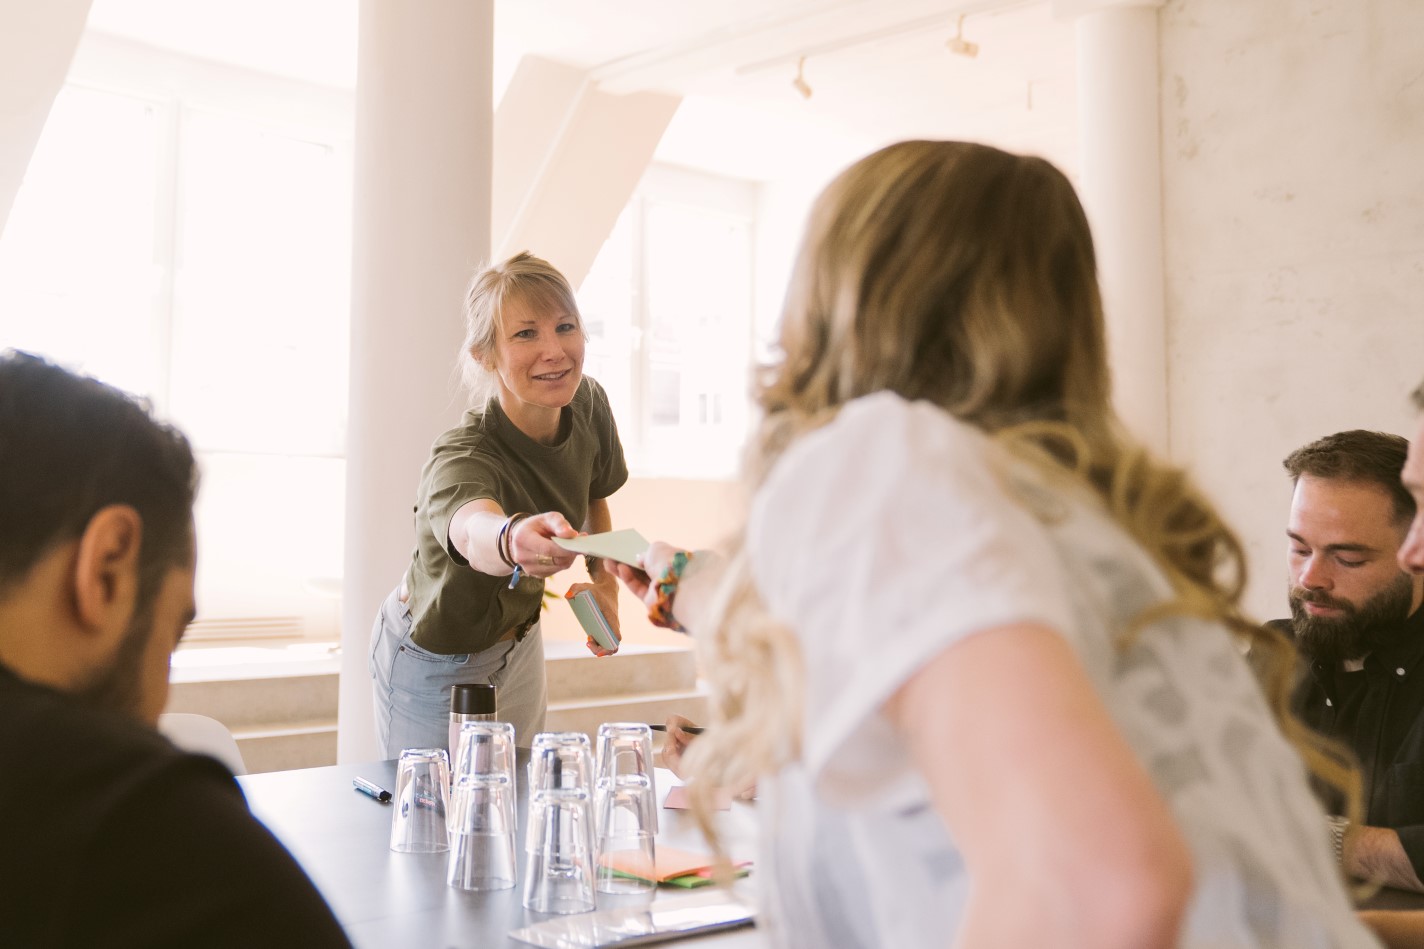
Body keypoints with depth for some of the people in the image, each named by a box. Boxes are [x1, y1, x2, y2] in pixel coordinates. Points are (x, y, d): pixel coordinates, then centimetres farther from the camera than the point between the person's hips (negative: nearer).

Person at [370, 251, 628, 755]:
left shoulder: (590, 403, -15)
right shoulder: (458, 458, -36)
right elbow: (472, 529, -60)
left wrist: (604, 580, -6)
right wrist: (512, 540, -82)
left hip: (519, 648, 5)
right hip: (436, 666, -5)